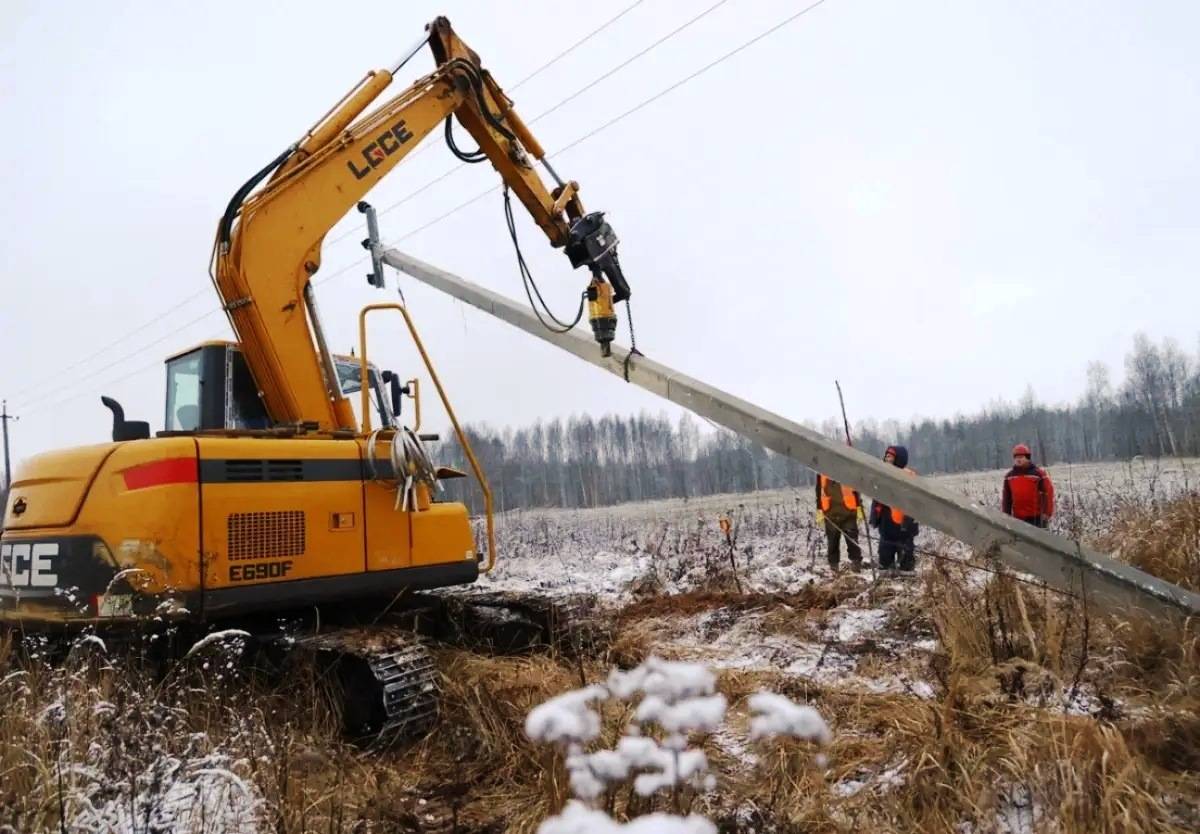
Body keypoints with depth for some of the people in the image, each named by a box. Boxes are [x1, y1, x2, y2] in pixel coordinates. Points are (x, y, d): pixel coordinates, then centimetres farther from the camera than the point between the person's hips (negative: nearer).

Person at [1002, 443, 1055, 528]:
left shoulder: (1038, 473, -5)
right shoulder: (1009, 476, 8)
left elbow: (1048, 493, -6)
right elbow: (1006, 498, 11)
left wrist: (1047, 513, -11)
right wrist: (1006, 516, 9)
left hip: (1036, 517, -4)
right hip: (1018, 517, 4)